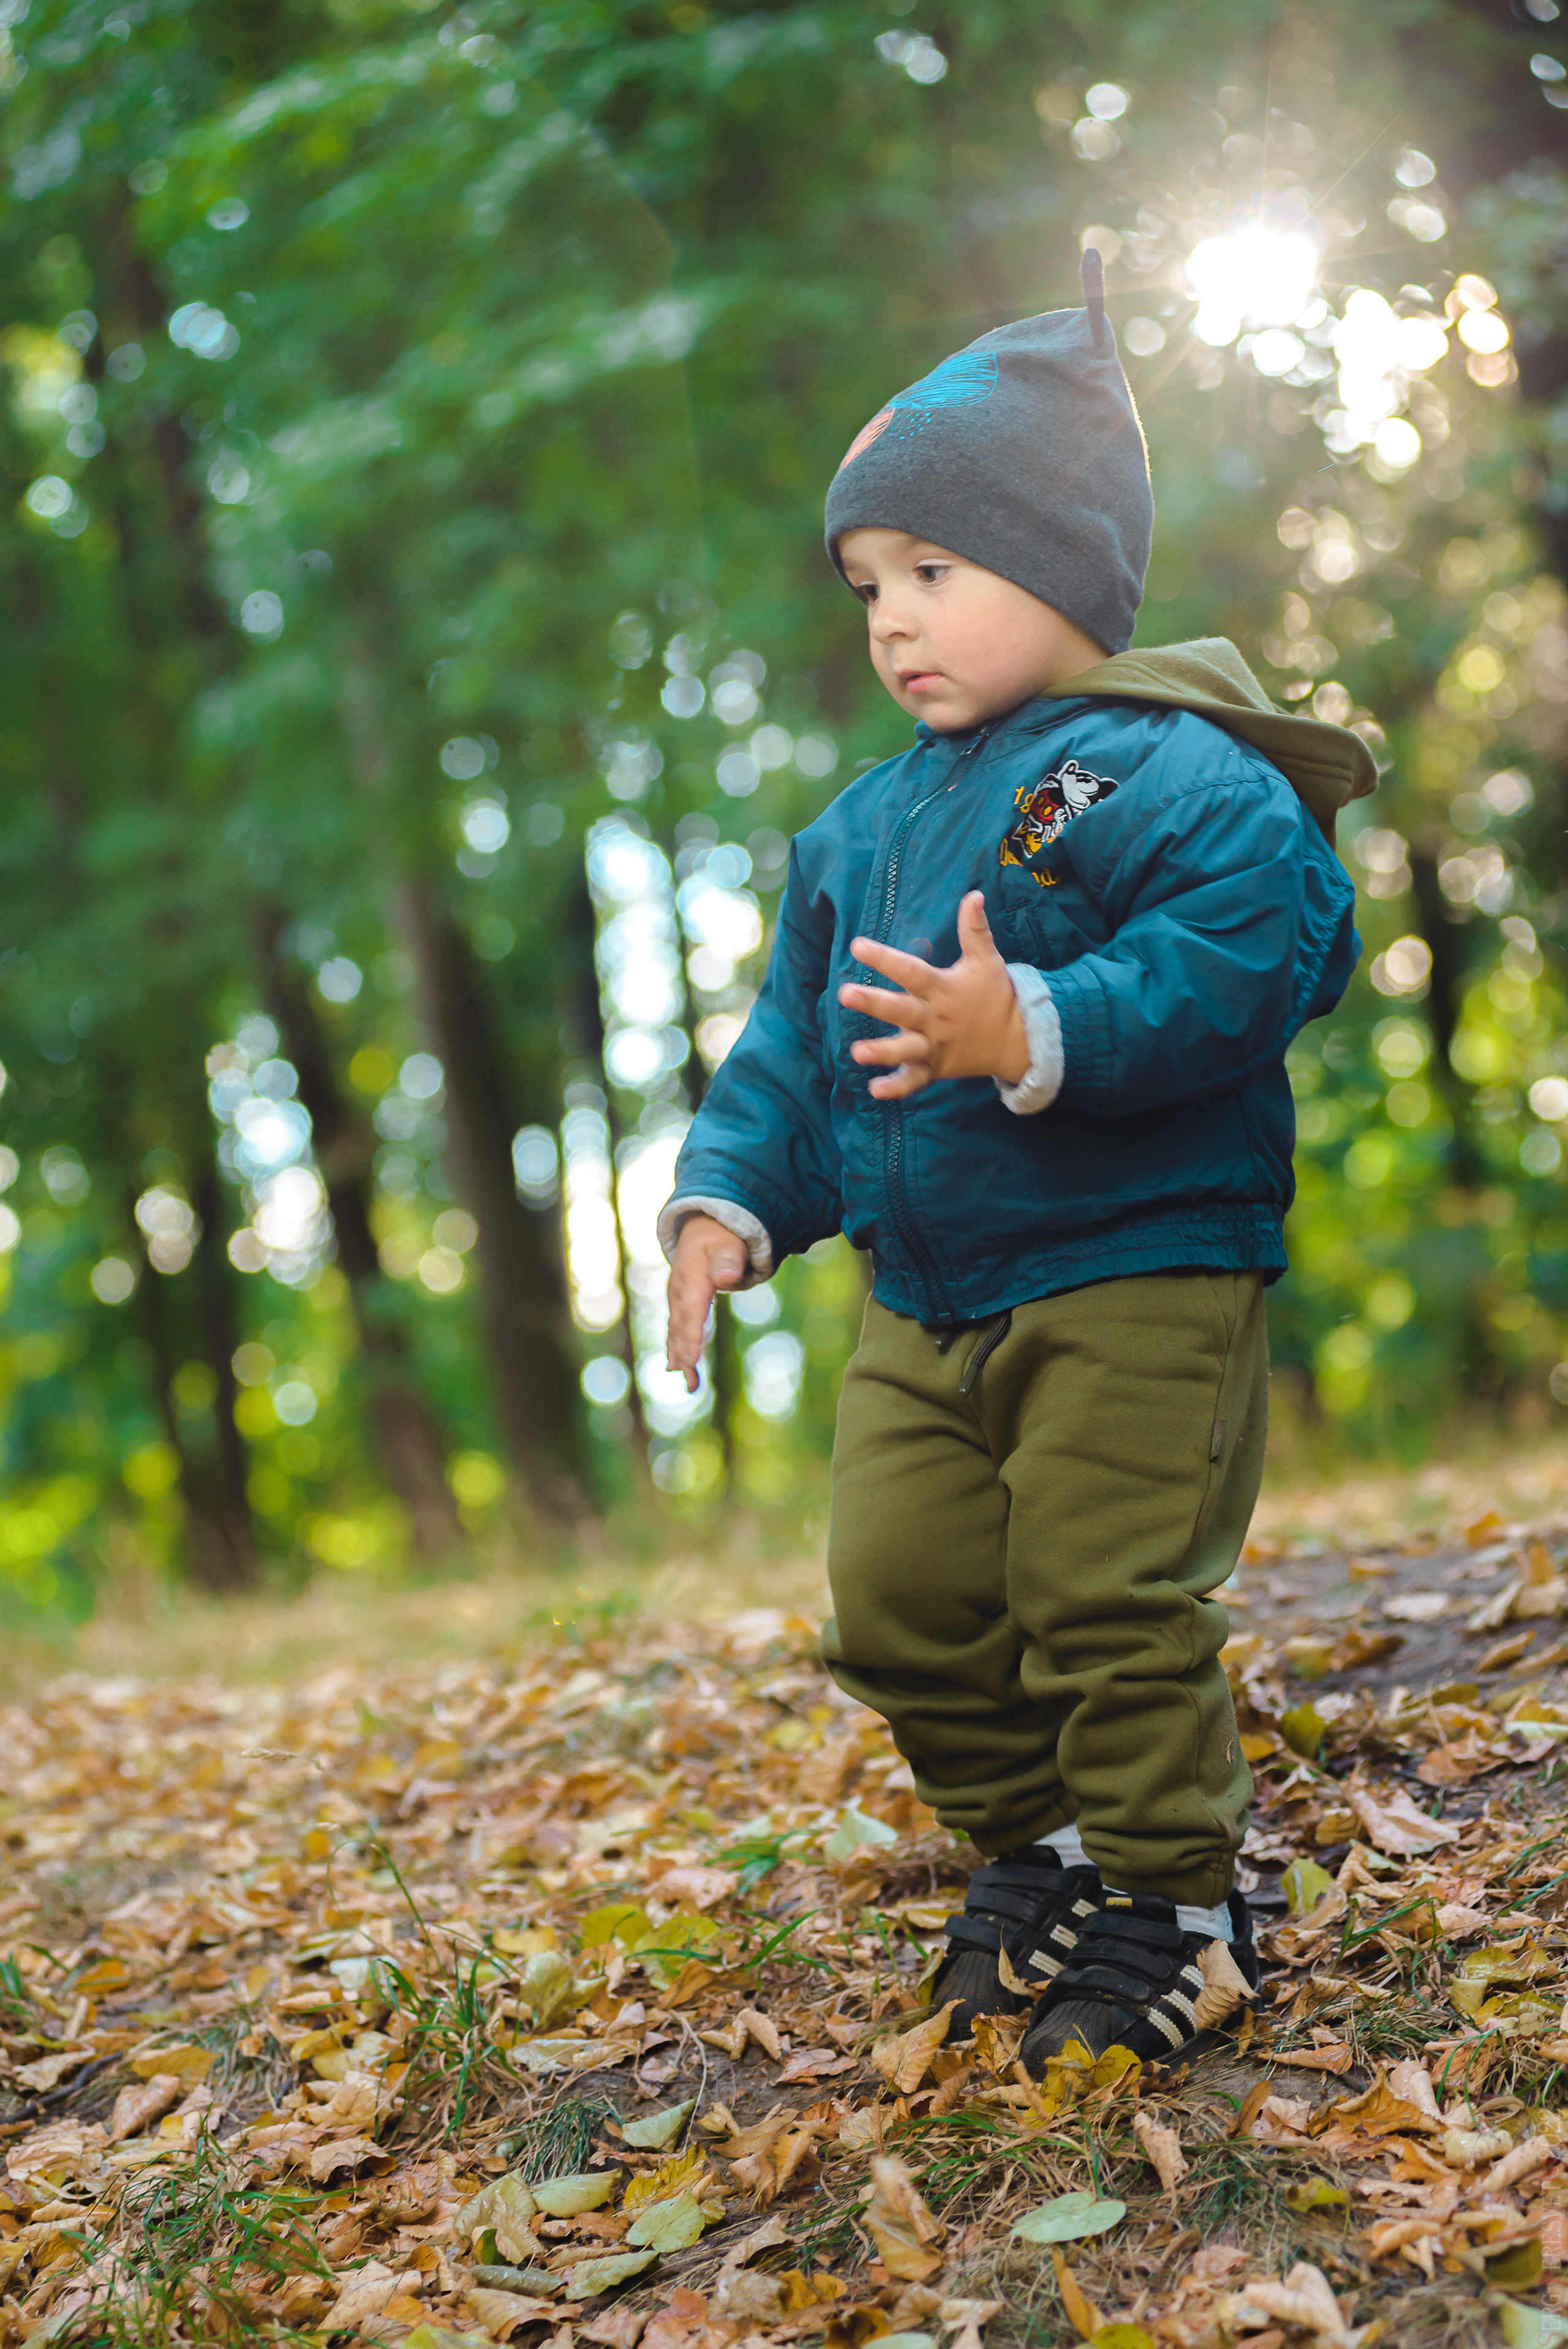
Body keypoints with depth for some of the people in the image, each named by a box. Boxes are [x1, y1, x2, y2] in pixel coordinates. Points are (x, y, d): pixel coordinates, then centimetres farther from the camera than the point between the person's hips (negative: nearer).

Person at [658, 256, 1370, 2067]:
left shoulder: (1175, 776, -9)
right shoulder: (859, 831, 14)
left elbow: (1241, 962, -25)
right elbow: (791, 1045, 18)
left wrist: (1035, 1034, -35)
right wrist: (730, 1197, 4)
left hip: (1137, 1281, -7)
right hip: (922, 1307, 8)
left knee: (1108, 1601, -5)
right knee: (896, 1596, 8)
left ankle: (1169, 1907, 14)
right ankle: (1039, 1846, 30)